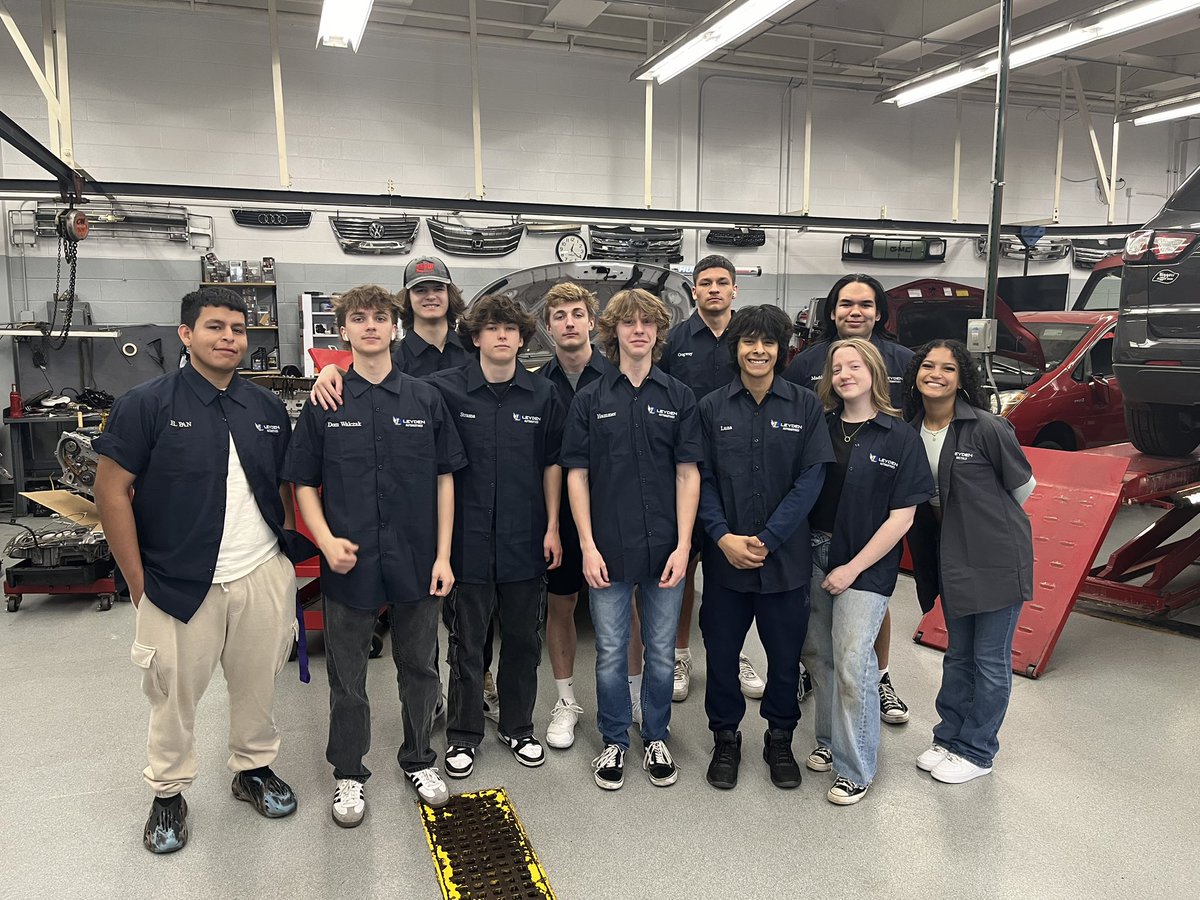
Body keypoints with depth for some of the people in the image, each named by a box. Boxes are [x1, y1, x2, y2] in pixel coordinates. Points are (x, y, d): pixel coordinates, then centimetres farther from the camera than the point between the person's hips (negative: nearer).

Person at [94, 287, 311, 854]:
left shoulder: (267, 408, 6)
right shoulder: (147, 404, -6)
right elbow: (112, 491, -6)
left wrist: (289, 553, 7)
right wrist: (139, 582, -7)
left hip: (264, 577, 3)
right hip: (179, 584, -3)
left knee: (258, 685, 15)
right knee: (174, 694, 11)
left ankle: (254, 768, 38)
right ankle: (167, 793, 32)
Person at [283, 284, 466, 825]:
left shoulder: (425, 400, 2)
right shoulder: (325, 405, 0)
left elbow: (445, 479, 3)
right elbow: (304, 483, 4)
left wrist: (443, 555, -2)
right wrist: (327, 540, -13)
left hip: (417, 562, 1)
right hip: (348, 564, -1)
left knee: (419, 668, 15)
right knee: (347, 677, 12)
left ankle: (418, 759, 36)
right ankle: (349, 773, 31)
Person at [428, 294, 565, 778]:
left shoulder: (543, 395, 2)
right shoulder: (444, 389, -5)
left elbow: (552, 464, 6)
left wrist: (552, 528, 2)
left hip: (525, 539, 2)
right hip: (468, 538, -2)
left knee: (523, 639, 14)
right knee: (466, 642, 10)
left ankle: (518, 727, 33)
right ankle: (463, 734, 28)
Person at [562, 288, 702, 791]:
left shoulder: (679, 398, 3)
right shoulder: (591, 400, 2)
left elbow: (688, 473, 0)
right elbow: (577, 474, 0)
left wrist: (684, 545, -7)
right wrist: (588, 545, -7)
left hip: (665, 549, 1)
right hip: (609, 550, 0)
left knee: (661, 652, 12)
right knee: (611, 653, 10)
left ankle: (656, 739, 32)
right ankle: (614, 742, 29)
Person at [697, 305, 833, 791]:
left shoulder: (805, 406, -1)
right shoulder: (712, 407, 1)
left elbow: (810, 480, -6)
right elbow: (701, 479, -1)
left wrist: (767, 539, -13)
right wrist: (723, 537, -14)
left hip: (786, 556, 0)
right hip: (724, 555, 1)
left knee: (785, 652, 12)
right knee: (721, 650, 10)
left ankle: (780, 739, 34)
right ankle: (725, 738, 31)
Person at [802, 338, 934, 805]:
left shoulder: (900, 437, -6)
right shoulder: (820, 428, 3)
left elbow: (901, 517, -8)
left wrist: (853, 568, -11)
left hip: (865, 565, -4)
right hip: (813, 556, 4)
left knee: (852, 663, -3)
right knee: (819, 655, 13)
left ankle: (855, 768, 14)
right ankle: (829, 740, 34)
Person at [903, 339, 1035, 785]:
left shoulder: (987, 428, -17)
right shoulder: (911, 430, -1)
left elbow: (1023, 486, -4)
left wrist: (990, 521, 7)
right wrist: (966, 521, 6)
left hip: (998, 558, -5)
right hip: (952, 560, 5)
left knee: (990, 660, 7)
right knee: (958, 655, 18)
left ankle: (977, 751, 22)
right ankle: (949, 737, 32)